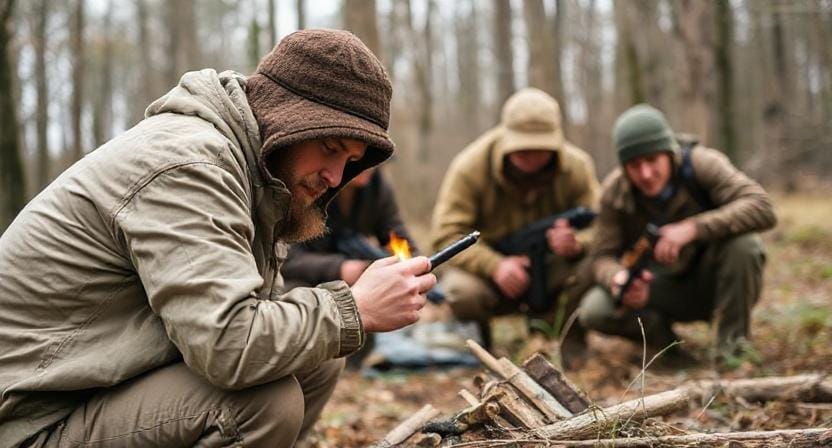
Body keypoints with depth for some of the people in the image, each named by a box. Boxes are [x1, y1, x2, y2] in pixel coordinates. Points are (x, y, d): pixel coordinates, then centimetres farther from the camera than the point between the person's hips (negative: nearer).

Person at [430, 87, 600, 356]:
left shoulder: (577, 166, -10)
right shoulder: (470, 166, -18)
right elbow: (447, 234, -22)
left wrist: (577, 244, -37)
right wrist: (495, 266, -38)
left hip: (551, 267, 2)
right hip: (488, 266, -2)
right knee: (462, 292, -36)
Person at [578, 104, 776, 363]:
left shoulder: (701, 164, -21)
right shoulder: (615, 191, -13)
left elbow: (762, 208, -33)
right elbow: (603, 256, -10)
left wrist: (693, 228, -45)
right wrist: (618, 278, -35)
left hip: (712, 282, -2)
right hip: (663, 287, 2)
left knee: (742, 244, -34)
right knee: (593, 311, -24)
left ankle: (732, 346, -15)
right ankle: (661, 332, 7)